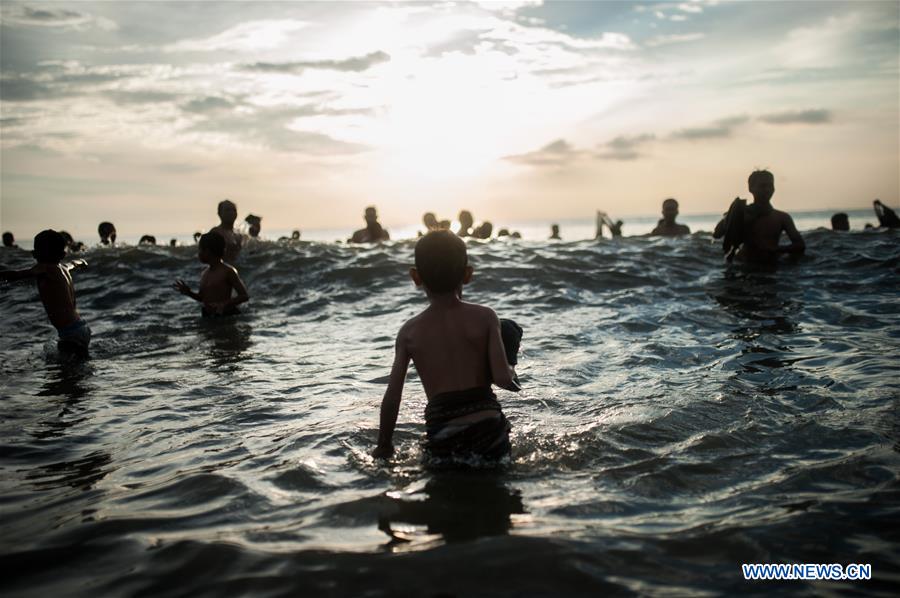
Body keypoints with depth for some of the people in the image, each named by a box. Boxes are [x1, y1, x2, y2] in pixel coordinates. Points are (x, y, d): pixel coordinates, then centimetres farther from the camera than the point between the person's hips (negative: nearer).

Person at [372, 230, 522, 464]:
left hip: (443, 439, 1)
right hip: (488, 429, 0)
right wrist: (511, 371, 16)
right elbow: (502, 378, -9)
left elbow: (391, 397, 2)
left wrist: (384, 446, 15)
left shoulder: (409, 332, 3)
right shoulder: (485, 317, 0)